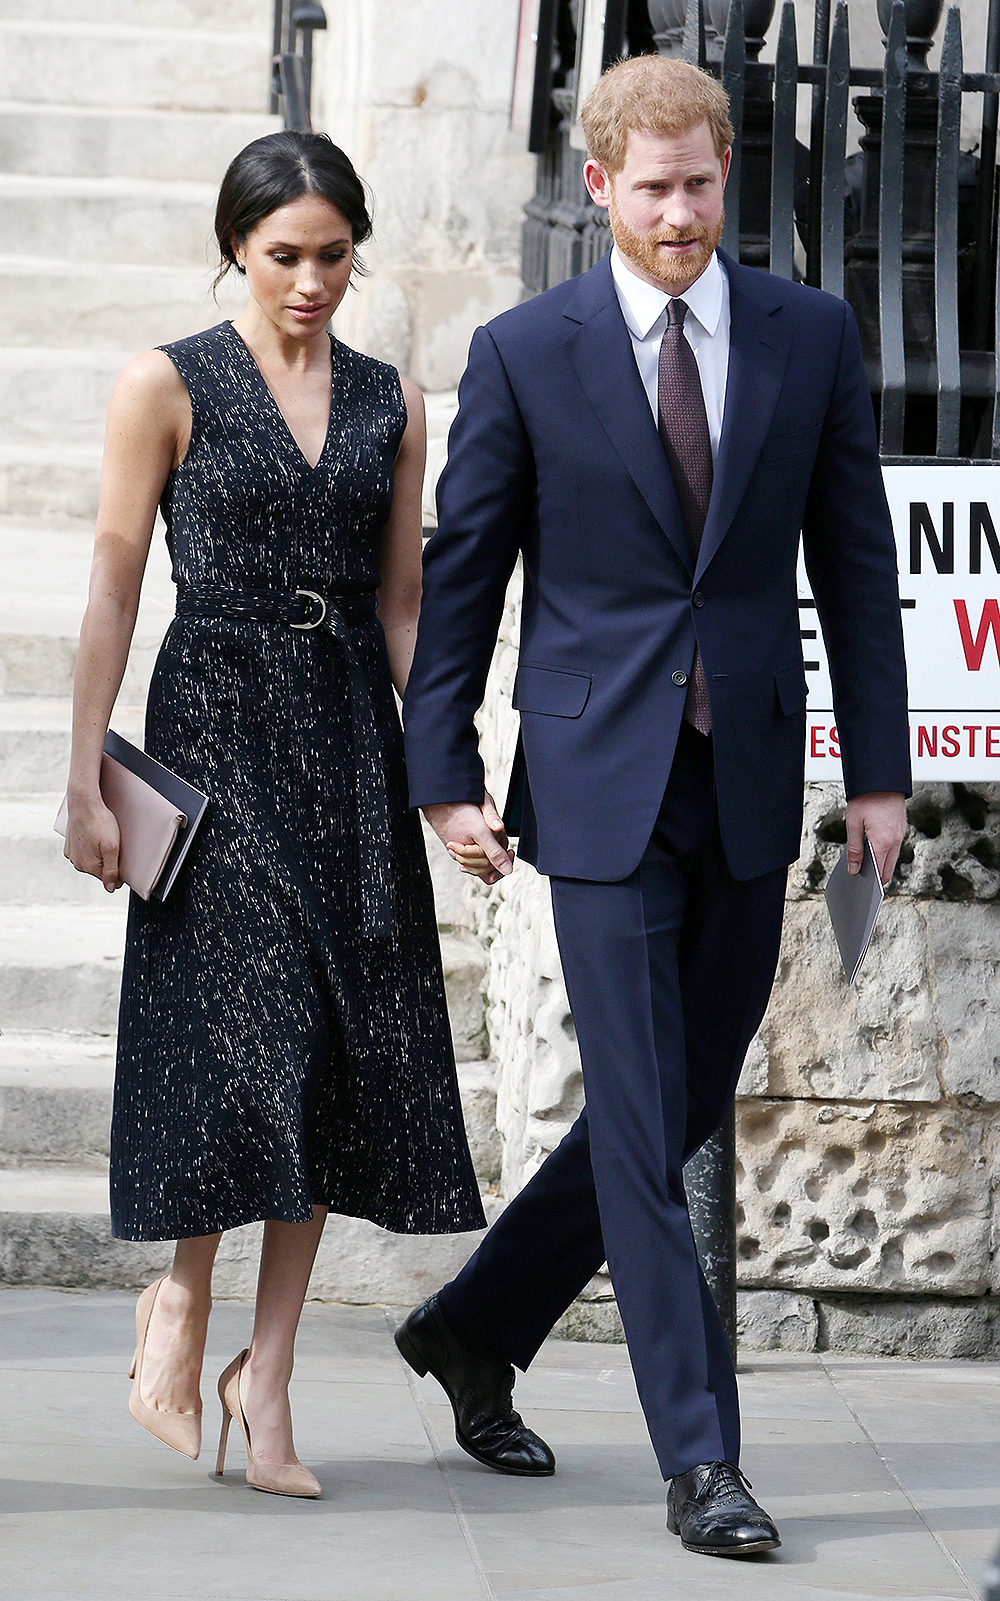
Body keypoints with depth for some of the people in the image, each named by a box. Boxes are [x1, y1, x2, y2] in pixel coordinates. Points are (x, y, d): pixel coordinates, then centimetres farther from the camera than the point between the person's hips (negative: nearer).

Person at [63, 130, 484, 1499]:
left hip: (351, 741, 4)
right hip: (217, 729, -4)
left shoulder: (390, 402, 11)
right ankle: (181, 1299, 12)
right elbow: (114, 587, -1)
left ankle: (268, 1374, 5)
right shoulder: (167, 386, 0)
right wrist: (84, 780, -6)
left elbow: (404, 602, 13)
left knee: (336, 1049, -1)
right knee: (242, 1027, -13)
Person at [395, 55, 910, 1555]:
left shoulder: (812, 335, 4)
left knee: (684, 1107, 12)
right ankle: (701, 1459, -4)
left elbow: (854, 562, 8)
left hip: (752, 778, 4)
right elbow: (461, 572, 3)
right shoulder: (525, 352, -2)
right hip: (603, 781, -3)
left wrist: (879, 769, 4)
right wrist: (445, 774, -1)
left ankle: (477, 1327, 31)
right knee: (641, 1124, -7)